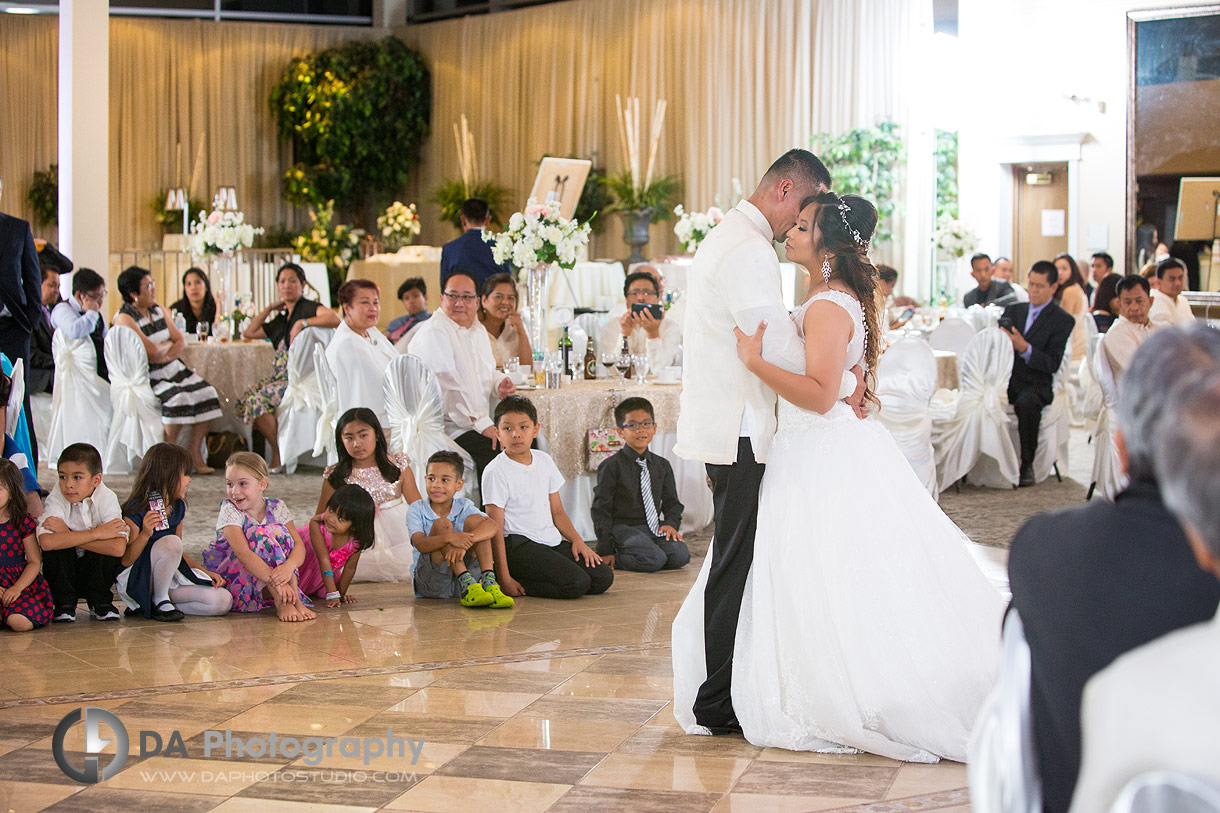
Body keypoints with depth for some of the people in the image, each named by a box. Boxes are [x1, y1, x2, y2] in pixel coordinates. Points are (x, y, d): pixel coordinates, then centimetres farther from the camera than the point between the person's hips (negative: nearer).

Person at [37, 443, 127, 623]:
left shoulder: (106, 498, -18)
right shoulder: (56, 500, -18)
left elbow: (119, 548, -34)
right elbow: (45, 542, -39)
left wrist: (67, 533, -32)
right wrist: (96, 533, -36)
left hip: (94, 572, 0)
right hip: (64, 573, 0)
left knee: (110, 546, -29)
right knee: (56, 543, -28)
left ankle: (99, 601, -4)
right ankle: (64, 603, -8)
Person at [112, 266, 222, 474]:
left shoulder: (157, 310, 13)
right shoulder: (124, 318, -11)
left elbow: (181, 341, 10)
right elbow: (152, 350, -21)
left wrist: (166, 355, -10)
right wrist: (169, 343, 0)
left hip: (172, 369, 8)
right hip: (146, 377, -8)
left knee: (206, 393, -14)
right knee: (179, 398, -32)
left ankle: (194, 451, -7)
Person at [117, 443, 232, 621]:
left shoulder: (178, 508, 9)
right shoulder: (135, 511, -15)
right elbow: (125, 560, -16)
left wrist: (206, 572, 7)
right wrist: (145, 535, -32)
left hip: (169, 577, 8)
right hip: (137, 582, -8)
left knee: (223, 601, -13)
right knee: (171, 542, -35)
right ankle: (159, 601, -14)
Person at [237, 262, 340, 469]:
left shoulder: (309, 307, -2)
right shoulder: (280, 320, 22)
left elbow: (335, 319, -22)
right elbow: (249, 332, 26)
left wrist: (303, 323, -22)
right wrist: (270, 308, 23)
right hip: (280, 377, 9)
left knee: (257, 400, -23)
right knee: (241, 404, -3)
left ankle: (279, 456, -12)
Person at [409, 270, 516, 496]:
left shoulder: (478, 330, 17)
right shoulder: (433, 332, -12)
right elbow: (449, 389, -20)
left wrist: (499, 383, 5)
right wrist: (481, 425, -23)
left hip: (482, 420, 9)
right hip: (449, 426, -9)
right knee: (493, 448, -29)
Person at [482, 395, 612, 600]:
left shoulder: (544, 460, 13)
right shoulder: (496, 472, -9)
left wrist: (577, 540, 3)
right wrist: (504, 578, -16)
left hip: (552, 542, 8)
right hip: (518, 545, -8)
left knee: (604, 578, -7)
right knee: (576, 583, -25)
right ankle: (514, 580, -7)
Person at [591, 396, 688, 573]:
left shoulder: (662, 465, 11)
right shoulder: (611, 466, -5)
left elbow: (672, 502, 16)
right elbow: (601, 509, -6)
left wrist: (671, 523, -7)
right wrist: (605, 549, -11)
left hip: (653, 528, 6)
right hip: (622, 527, -6)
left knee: (680, 556, -19)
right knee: (654, 560, -29)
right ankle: (615, 558, -3)